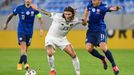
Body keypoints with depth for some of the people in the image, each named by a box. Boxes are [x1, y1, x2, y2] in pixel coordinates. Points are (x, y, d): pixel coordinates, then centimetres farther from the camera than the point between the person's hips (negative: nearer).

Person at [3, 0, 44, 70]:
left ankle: (20, 63, 32)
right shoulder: (20, 8, -8)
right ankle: (26, 63, -31)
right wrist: (6, 24, 15)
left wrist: (41, 29, -9)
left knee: (25, 49, 11)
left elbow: (40, 18, 2)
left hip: (29, 32, 2)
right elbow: (11, 15, 7)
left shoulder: (34, 9, -5)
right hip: (21, 31, -2)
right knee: (23, 47, -21)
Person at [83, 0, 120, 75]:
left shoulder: (103, 7, -18)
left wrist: (116, 8, -63)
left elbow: (110, 8, -40)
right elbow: (87, 9, 24)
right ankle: (103, 59, 19)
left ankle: (114, 65, -4)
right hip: (91, 30, 6)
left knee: (103, 47, -21)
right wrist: (84, 19, 13)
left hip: (100, 30, -6)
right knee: (89, 48, -7)